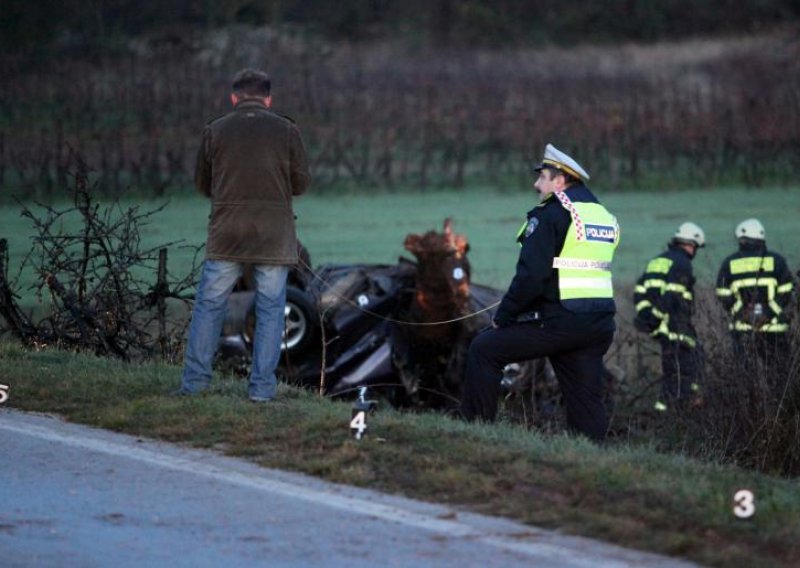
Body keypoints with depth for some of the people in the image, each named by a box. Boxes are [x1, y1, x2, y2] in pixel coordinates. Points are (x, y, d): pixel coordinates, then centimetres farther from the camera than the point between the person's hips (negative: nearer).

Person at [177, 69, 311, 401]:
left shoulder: (216, 131, 3)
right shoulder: (286, 130, 1)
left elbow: (202, 184, 10)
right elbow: (301, 184, 5)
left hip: (226, 234, 1)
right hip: (274, 236, 0)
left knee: (209, 305, 8)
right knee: (270, 310, 5)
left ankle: (194, 381, 6)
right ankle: (262, 387, 2)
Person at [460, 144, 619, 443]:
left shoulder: (550, 215, -8)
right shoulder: (605, 216, 16)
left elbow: (530, 275, -16)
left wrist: (502, 317, -5)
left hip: (557, 324, -7)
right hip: (599, 326, 7)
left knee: (484, 350, 5)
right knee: (587, 403, 9)